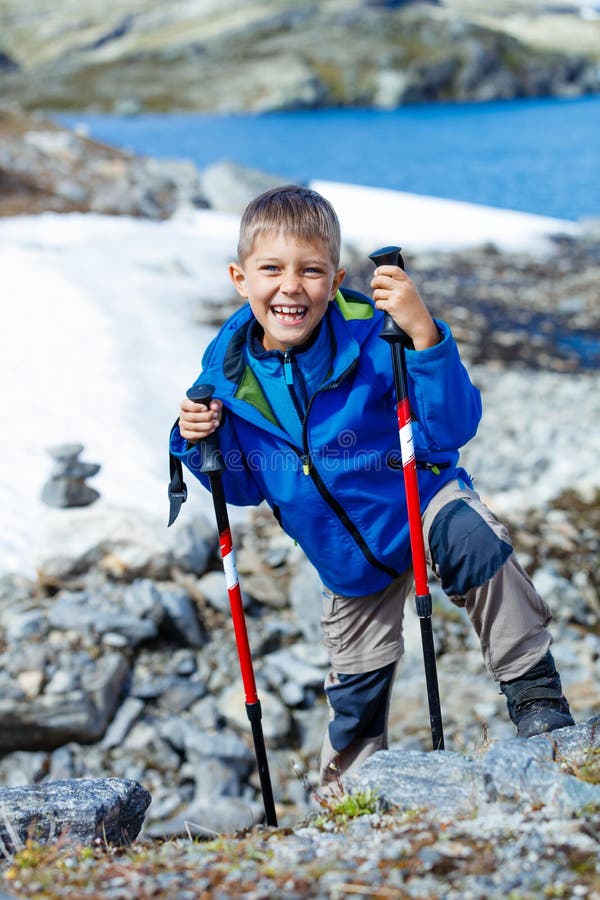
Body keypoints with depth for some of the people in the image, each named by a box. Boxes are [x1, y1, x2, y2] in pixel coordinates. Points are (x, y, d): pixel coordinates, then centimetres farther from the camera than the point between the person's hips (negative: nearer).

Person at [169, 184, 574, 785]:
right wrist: (200, 443, -18)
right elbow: (246, 488, 1)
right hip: (347, 554, 4)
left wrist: (425, 337, -45)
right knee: (355, 688, 15)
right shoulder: (229, 373, -12)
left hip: (422, 502, -3)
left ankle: (537, 699, -22)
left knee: (478, 544, -37)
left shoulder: (371, 335, -25)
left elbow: (453, 430, -33)